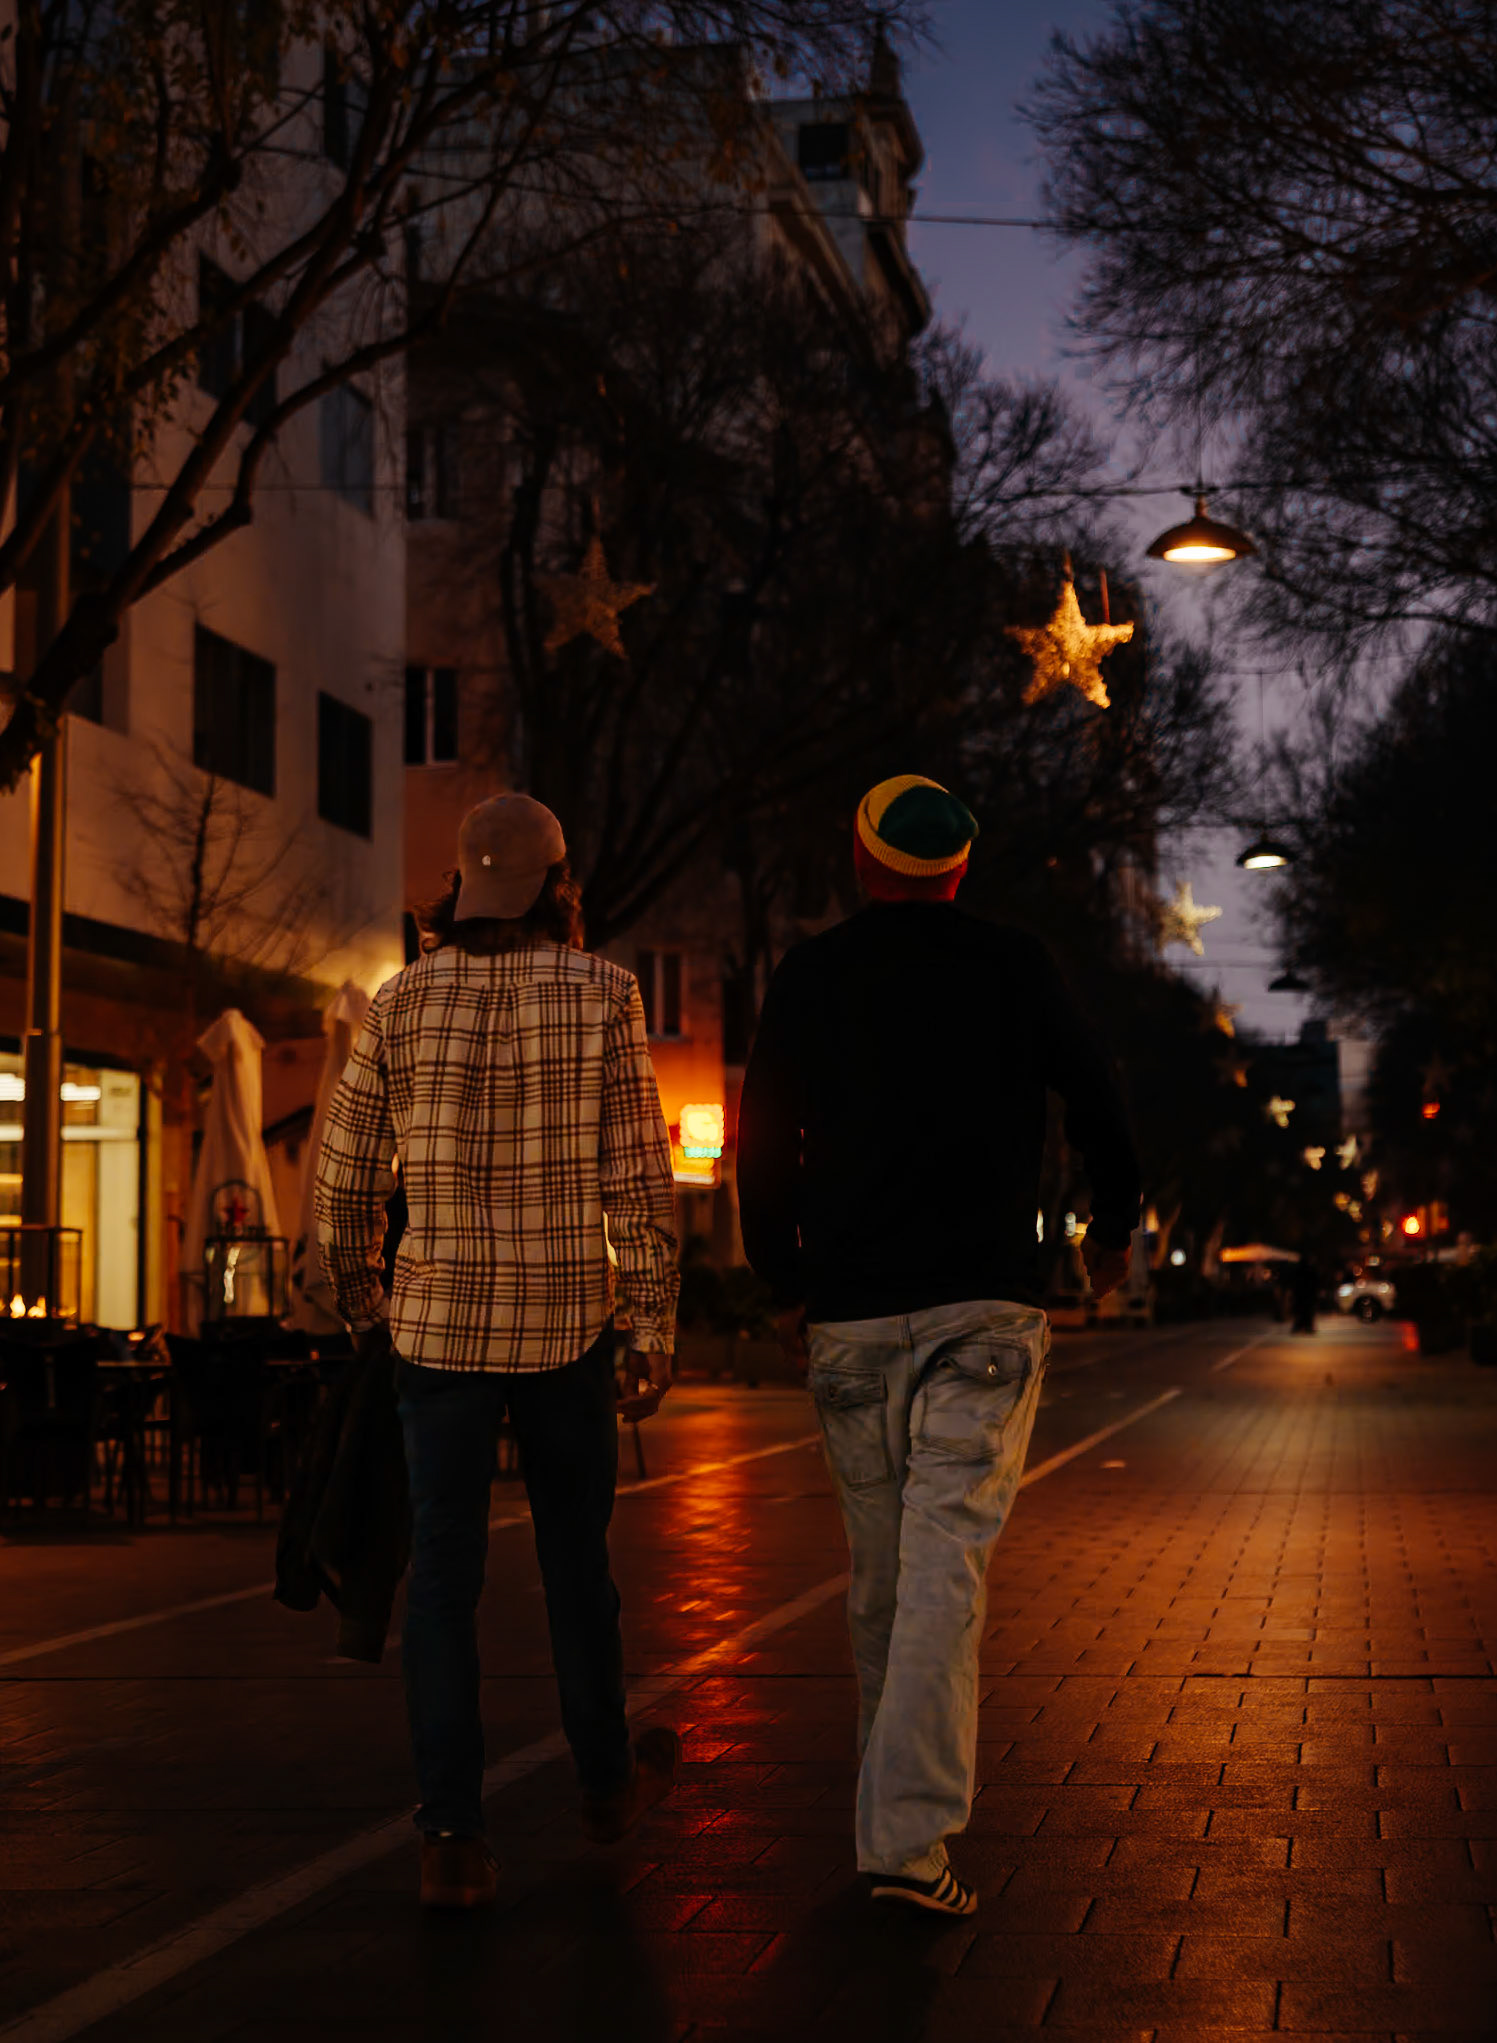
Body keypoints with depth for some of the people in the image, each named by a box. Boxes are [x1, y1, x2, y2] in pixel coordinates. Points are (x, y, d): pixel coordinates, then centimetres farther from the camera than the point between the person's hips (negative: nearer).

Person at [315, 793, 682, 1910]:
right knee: (577, 1555, 16)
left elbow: (346, 1182, 5)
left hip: (439, 1325, 1)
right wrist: (657, 1330, -3)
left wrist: (363, 1314, 20)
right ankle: (607, 1778, 35)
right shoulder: (602, 995, -6)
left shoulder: (400, 1004, 0)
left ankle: (455, 1837, -2)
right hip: (567, 1327, -1)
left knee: (444, 1576, 3)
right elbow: (638, 1178, -9)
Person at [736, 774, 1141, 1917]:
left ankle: (900, 1793, 28)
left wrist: (786, 1286, 19)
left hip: (848, 1318, 2)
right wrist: (1114, 1229, 28)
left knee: (881, 1573, 14)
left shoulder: (810, 978, 5)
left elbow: (762, 1150, 7)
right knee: (946, 1566, -9)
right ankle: (910, 1833, -18)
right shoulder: (1014, 968, 2)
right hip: (982, 1309, -2)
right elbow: (1099, 1114, 10)